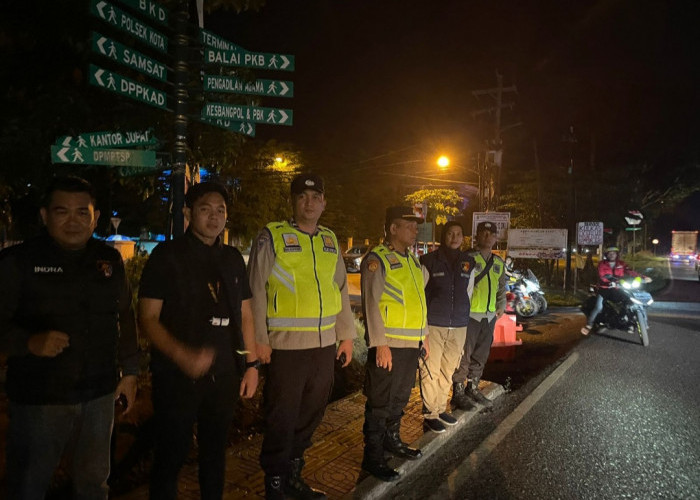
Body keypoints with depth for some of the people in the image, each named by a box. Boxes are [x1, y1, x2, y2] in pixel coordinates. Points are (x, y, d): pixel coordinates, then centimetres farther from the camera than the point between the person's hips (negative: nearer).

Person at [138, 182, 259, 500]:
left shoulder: (233, 259, 8)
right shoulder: (167, 255, -6)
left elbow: (245, 314, 13)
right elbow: (148, 318, -11)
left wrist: (251, 364, 7)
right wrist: (183, 355, -26)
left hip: (224, 374, 4)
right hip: (177, 375, -4)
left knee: (215, 449, 17)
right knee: (172, 453, 7)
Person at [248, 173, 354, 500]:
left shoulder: (330, 240, 12)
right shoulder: (272, 236, -4)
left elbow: (342, 289, 15)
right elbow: (257, 290, -6)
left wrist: (346, 335, 13)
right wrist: (260, 339, -10)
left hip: (325, 345, 6)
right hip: (286, 346, -5)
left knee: (310, 415, 16)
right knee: (282, 418, 4)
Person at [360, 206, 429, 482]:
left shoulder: (413, 260, 15)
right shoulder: (377, 259, -12)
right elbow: (370, 304, -17)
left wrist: (425, 336, 18)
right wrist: (380, 344, -21)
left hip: (412, 344, 8)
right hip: (389, 345, -8)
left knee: (400, 397, 21)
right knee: (380, 402, 1)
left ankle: (392, 440, 39)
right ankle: (372, 457, 15)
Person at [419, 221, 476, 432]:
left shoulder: (468, 263, 8)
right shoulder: (430, 261, -6)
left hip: (459, 327, 5)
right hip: (433, 325, -4)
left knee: (448, 371, 14)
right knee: (430, 371, -1)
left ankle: (441, 409, 28)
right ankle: (430, 414, 10)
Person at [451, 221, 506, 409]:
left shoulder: (499, 263, 13)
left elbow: (502, 287, 24)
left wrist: (501, 305, 14)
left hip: (490, 316, 7)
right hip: (470, 314, -7)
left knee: (481, 356, 15)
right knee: (464, 355, -2)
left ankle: (473, 388, 29)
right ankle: (458, 392, 10)